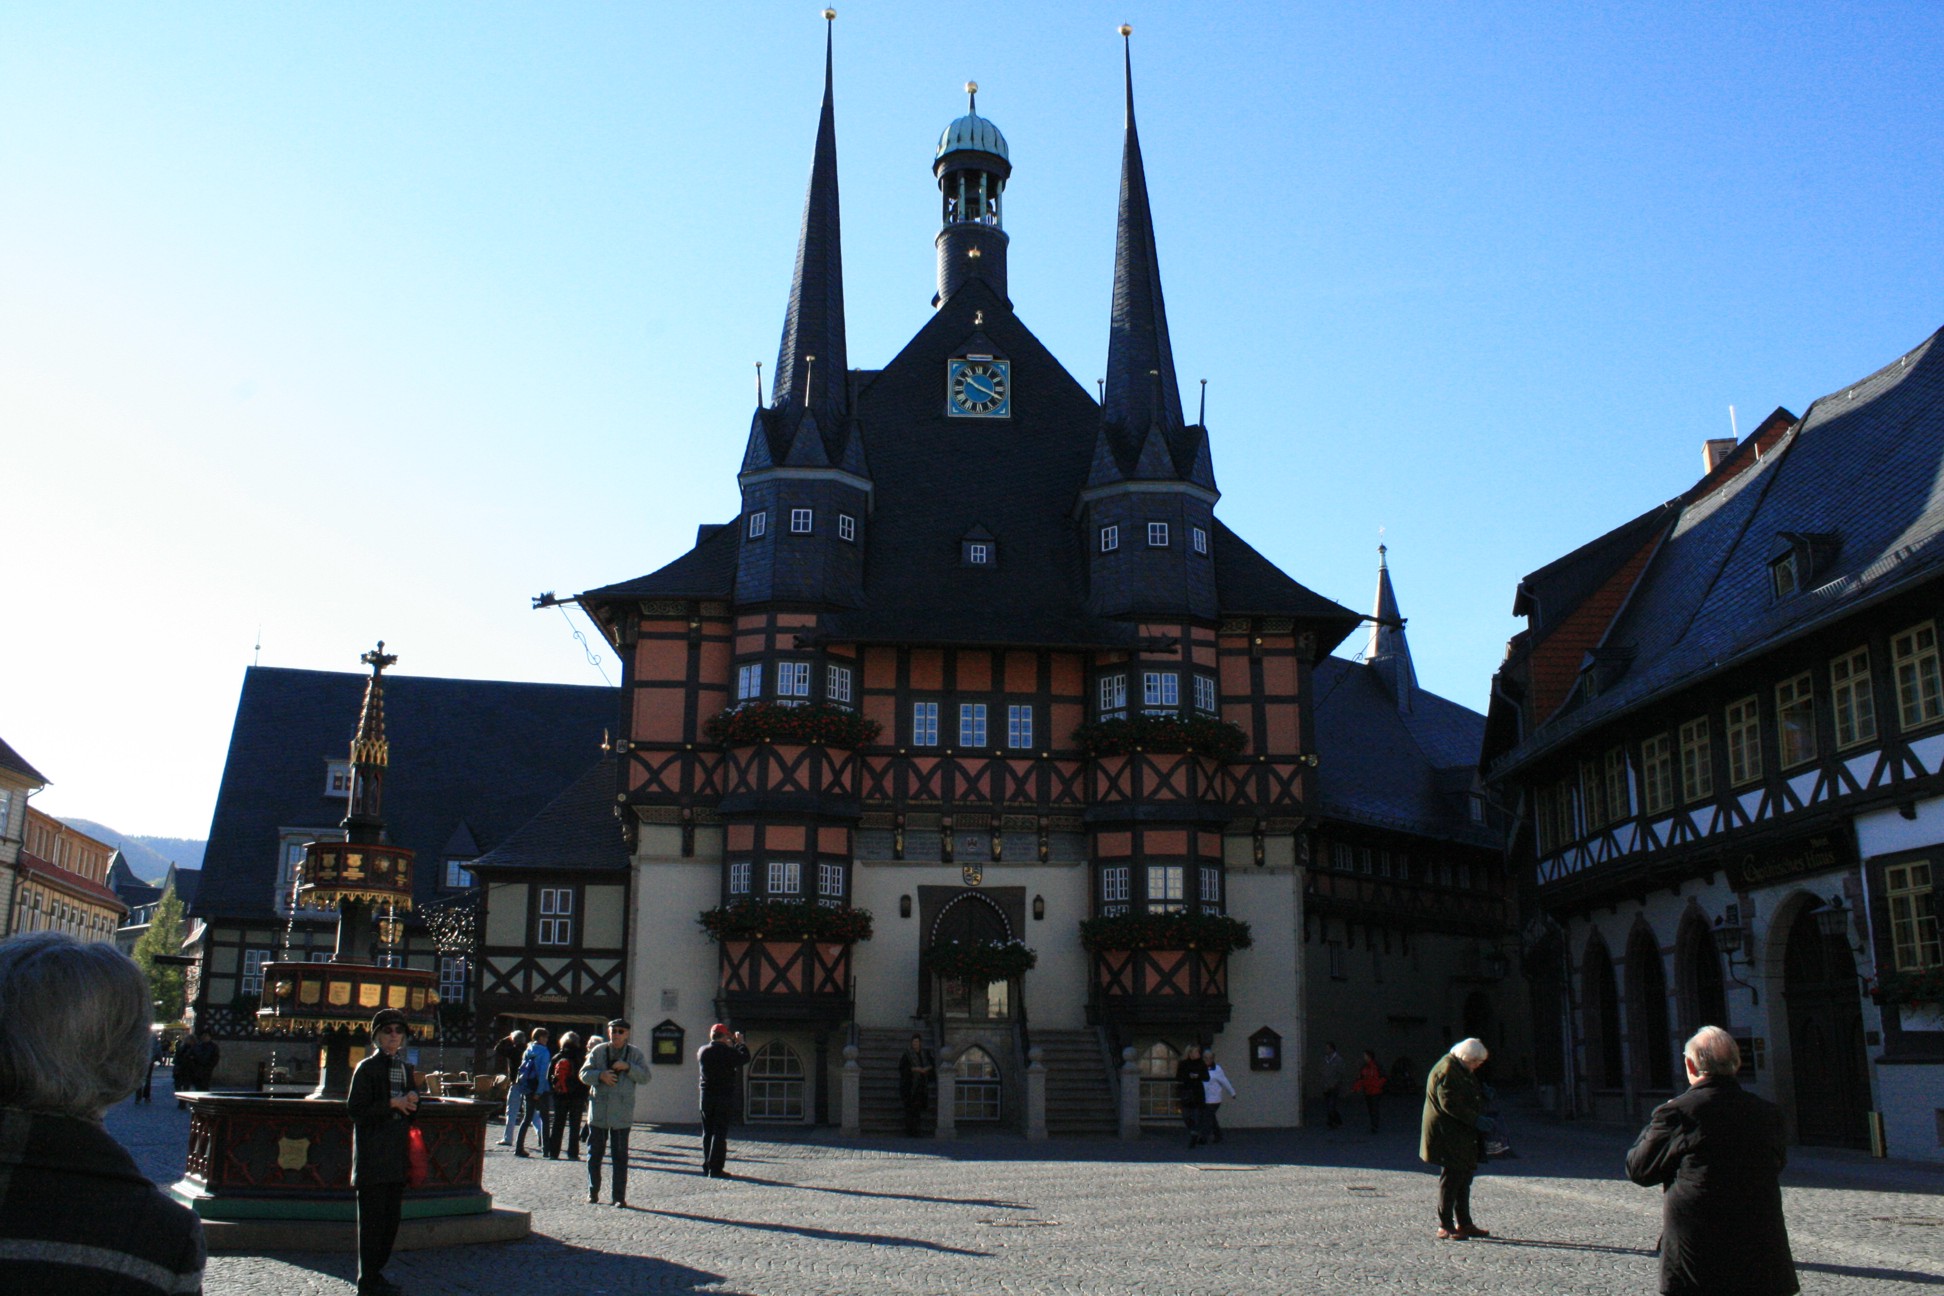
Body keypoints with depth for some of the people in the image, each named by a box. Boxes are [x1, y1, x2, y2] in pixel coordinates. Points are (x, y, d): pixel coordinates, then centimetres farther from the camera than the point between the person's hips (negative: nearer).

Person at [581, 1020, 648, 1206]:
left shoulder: (635, 1054, 4)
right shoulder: (598, 1051, 6)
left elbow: (645, 1077, -3)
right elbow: (584, 1074, 2)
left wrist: (628, 1067, -18)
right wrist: (600, 1075, -17)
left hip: (622, 1114, -1)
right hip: (598, 1111, 1)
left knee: (620, 1156, -1)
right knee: (594, 1153, 8)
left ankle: (620, 1196, 3)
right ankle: (593, 1192, 21)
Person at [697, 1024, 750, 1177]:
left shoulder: (702, 1051, 3)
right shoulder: (728, 1051, -12)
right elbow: (744, 1058, -1)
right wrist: (739, 1043, 11)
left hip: (706, 1096, 5)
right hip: (725, 1097, -4)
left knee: (707, 1132, 14)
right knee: (720, 1133, -1)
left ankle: (706, 1166, 16)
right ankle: (715, 1168, -4)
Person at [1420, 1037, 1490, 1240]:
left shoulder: (1461, 1070, 16)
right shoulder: (1447, 1071, -18)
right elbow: (1450, 1104, -24)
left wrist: (1483, 1095, 6)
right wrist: (1476, 1119, -24)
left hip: (1462, 1136, 10)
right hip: (1448, 1134, -10)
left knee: (1464, 1177, 12)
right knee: (1451, 1177, -6)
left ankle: (1464, 1223, 19)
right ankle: (1445, 1226, -1)